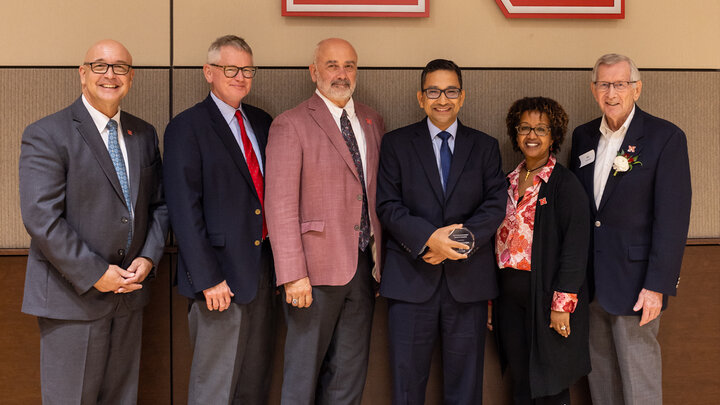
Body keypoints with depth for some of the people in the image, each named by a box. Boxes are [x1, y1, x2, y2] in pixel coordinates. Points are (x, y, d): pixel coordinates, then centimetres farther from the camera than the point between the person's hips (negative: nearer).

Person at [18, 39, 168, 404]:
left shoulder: (144, 135, 11)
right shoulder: (46, 135, -9)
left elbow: (159, 205, 14)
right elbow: (41, 218, -16)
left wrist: (149, 257, -3)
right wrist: (95, 274, -17)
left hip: (129, 292, 6)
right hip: (73, 298, -5)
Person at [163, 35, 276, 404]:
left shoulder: (262, 123, 14)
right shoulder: (186, 128, -6)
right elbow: (184, 211, -12)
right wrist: (207, 279, -16)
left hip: (263, 272, 6)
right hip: (221, 278, -6)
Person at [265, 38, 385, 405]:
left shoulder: (372, 122, 13)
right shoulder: (290, 125, -6)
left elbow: (378, 193, 14)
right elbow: (280, 205, -12)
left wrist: (381, 258, 7)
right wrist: (293, 274, -18)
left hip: (364, 266, 6)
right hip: (317, 268, -5)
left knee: (349, 374, 13)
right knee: (303, 374, 4)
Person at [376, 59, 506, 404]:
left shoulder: (485, 146, 11)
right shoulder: (396, 143, 6)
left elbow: (495, 205, 1)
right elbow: (387, 205, -3)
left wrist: (462, 240, -15)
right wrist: (429, 238, -18)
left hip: (468, 279, 1)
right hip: (411, 278, -1)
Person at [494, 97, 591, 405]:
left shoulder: (565, 184, -8)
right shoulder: (510, 182, 12)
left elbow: (575, 247, -13)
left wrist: (562, 304, -18)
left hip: (546, 295, -6)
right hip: (510, 295, 6)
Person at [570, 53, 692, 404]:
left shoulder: (666, 137, -8)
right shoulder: (583, 136, 9)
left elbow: (673, 217, -12)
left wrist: (658, 285, -17)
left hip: (634, 279, -5)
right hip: (589, 278, 5)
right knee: (599, 370, 15)